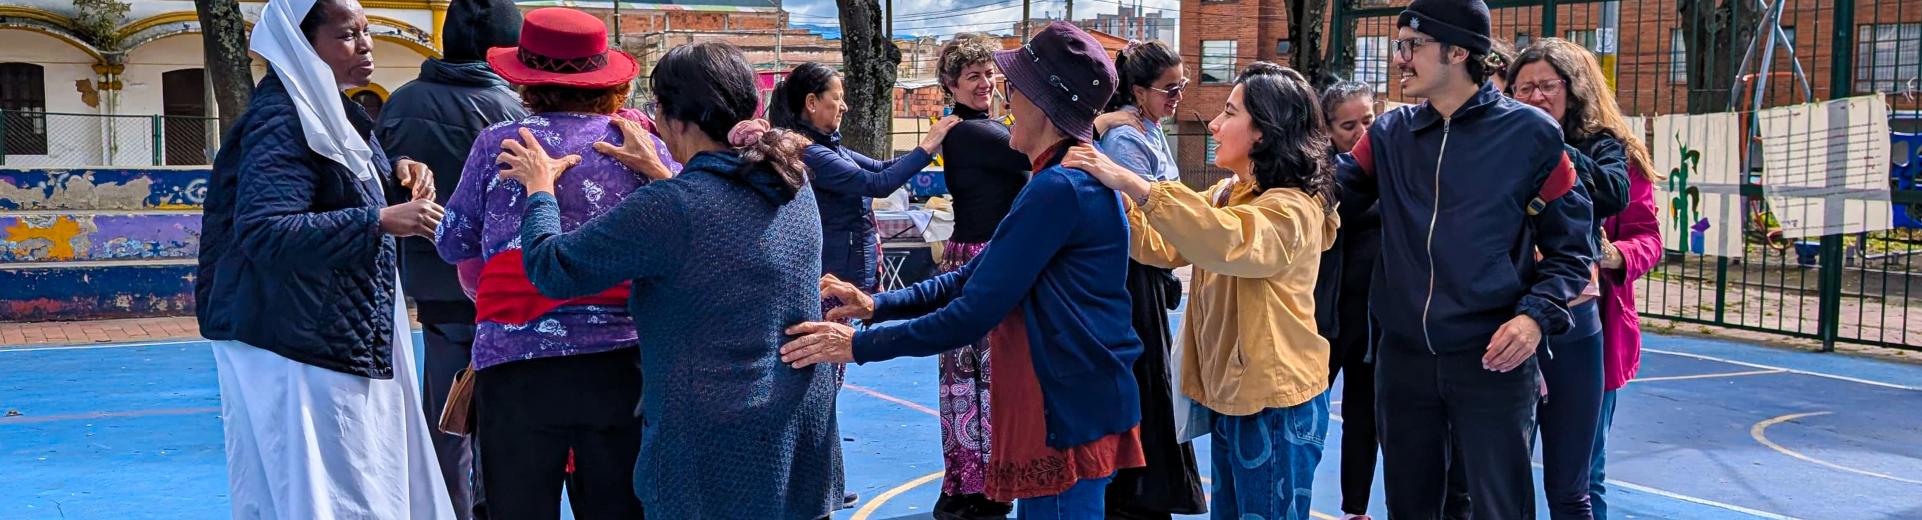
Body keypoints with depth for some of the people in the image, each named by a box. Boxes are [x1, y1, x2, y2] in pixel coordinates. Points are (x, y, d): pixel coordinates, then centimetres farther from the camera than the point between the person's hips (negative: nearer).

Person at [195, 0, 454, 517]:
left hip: (348, 343, 10)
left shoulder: (334, 111, 13)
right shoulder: (280, 121, -16)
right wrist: (381, 221, -30)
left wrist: (397, 173, 5)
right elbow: (265, 233, -27)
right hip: (297, 354, -10)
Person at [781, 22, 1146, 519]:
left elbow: (976, 311, -20)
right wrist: (877, 305, 4)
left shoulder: (1059, 188, -20)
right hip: (1069, 404, 10)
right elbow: (977, 276, 14)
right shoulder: (1072, 180, 15)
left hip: (1069, 415, -10)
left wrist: (859, 344, -13)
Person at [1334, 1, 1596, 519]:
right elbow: (1339, 188, -3)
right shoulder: (1391, 132, 8)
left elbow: (1569, 243, -1)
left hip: (1493, 358, -4)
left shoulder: (1530, 133, -3)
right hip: (1403, 357, 4)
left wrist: (1536, 315, -15)